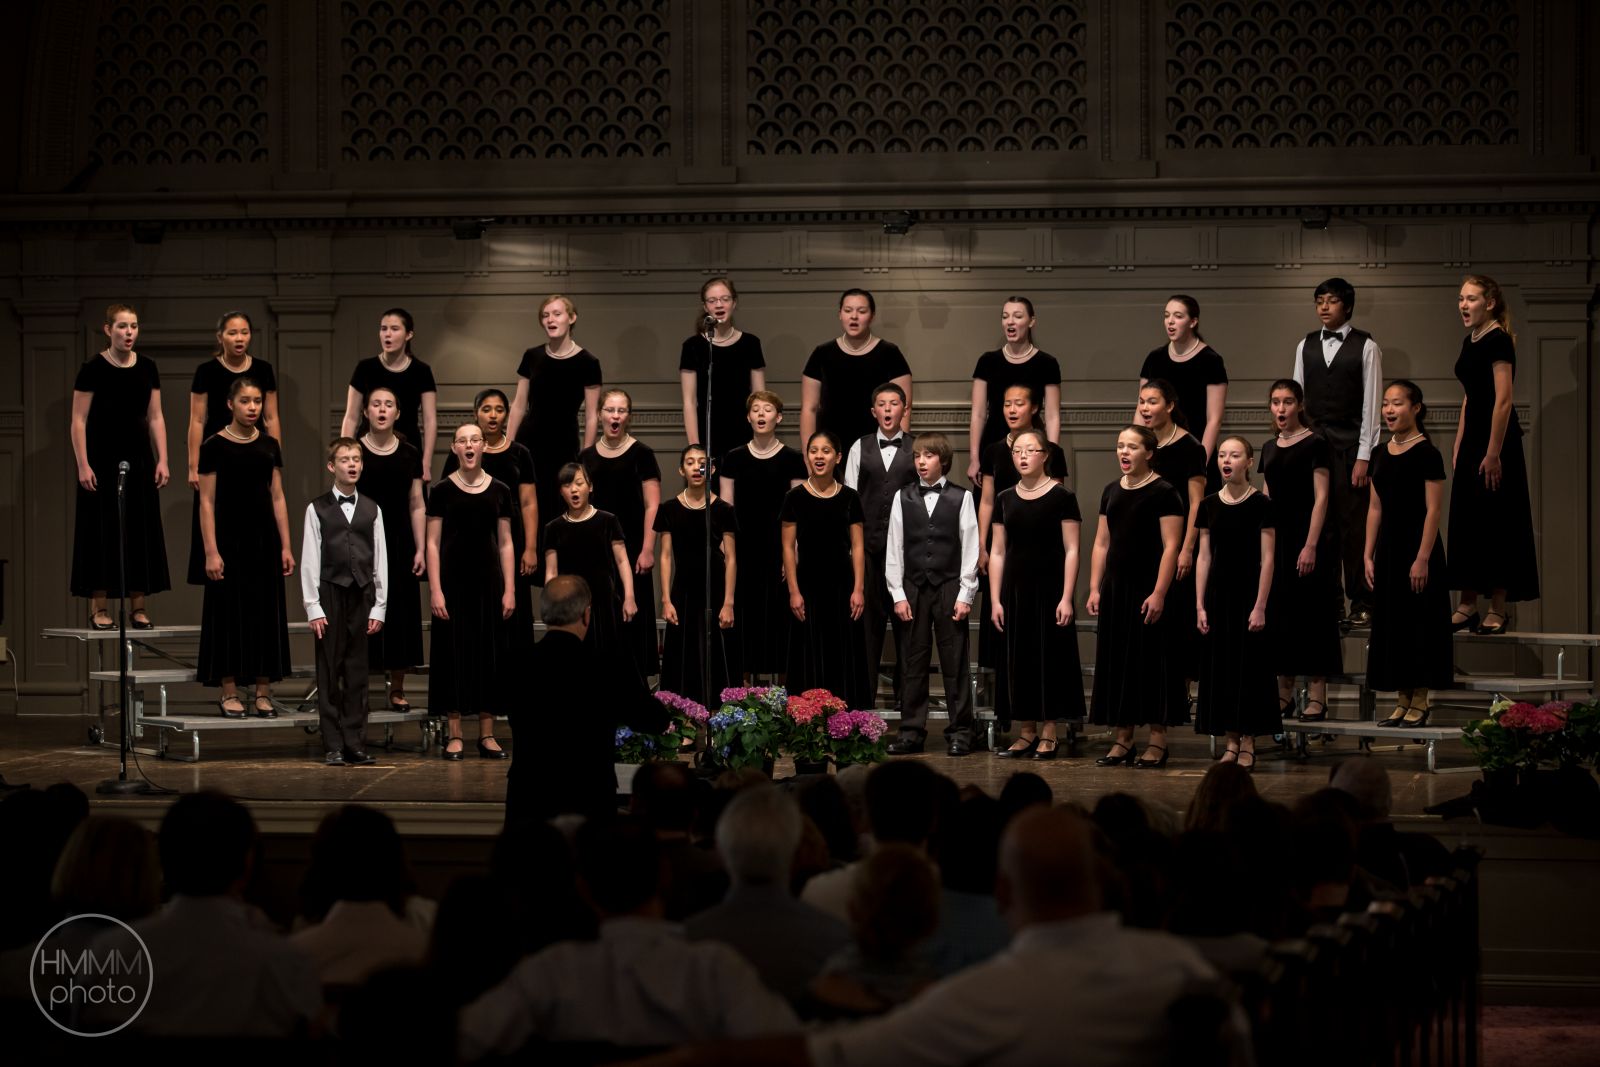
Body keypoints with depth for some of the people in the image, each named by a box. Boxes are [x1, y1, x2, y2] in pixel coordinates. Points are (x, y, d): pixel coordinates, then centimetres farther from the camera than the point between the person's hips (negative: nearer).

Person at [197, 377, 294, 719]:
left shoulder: (269, 445, 8)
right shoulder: (215, 446, -4)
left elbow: (278, 498, 8)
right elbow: (207, 502, -7)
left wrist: (286, 546, 2)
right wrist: (211, 551, -13)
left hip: (265, 536, 4)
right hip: (230, 535, -4)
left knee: (267, 611, 4)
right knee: (230, 612, -2)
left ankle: (263, 693, 8)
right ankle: (229, 693, 4)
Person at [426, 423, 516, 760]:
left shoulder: (499, 491, 6)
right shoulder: (442, 490, 0)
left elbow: (505, 543, 6)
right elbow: (433, 543, -1)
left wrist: (510, 590, 0)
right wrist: (435, 590, -9)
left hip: (488, 579, 2)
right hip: (453, 579, -2)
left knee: (490, 652, 3)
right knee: (454, 652, 0)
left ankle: (487, 735, 10)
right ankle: (454, 735, 5)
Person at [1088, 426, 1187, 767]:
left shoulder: (1163, 493, -7)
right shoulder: (1112, 492, 13)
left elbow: (1171, 546, -12)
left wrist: (1159, 592, -19)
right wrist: (1095, 589, 9)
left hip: (1148, 590, -7)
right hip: (1115, 588, 7)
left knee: (1151, 661, -4)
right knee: (1116, 662, 7)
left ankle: (1158, 742, 1)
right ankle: (1123, 740, 14)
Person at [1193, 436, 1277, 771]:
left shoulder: (1261, 505, -6)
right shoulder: (1209, 505, 7)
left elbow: (1267, 559, -7)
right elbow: (1204, 557, 8)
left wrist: (1260, 606, -13)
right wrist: (1200, 605, 3)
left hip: (1248, 593, -4)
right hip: (1218, 593, 4)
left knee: (1248, 667, -2)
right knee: (1219, 666, 5)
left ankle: (1248, 744, 4)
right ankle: (1231, 742, 12)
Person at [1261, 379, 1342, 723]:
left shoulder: (1315, 444, -6)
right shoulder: (1269, 448, 13)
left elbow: (1321, 497, -11)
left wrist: (1311, 545, -19)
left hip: (1306, 536, -7)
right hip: (1275, 538, 7)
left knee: (1309, 613, -6)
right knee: (1276, 613, 6)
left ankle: (1316, 697, -4)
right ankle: (1283, 695, 12)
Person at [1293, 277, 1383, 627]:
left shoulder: (1366, 347, -1)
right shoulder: (1306, 346, 12)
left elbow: (1372, 402, -4)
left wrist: (1364, 456, -9)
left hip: (1350, 444, -4)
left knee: (1354, 524, -5)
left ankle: (1362, 604, 0)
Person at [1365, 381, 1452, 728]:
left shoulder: (1426, 453, -10)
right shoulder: (1381, 455, 10)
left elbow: (1434, 510, -13)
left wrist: (1422, 559, -18)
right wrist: (1369, 555, 9)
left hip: (1417, 546, -7)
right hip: (1388, 547, 7)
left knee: (1419, 622, -3)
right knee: (1390, 622, 8)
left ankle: (1419, 703, 2)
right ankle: (1402, 702, 14)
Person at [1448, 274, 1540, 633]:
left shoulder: (1498, 341, -14)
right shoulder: (1470, 341, 13)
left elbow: (1503, 400, -18)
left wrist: (1493, 454, -21)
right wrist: (1458, 447, 16)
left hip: (1496, 437, -9)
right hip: (1473, 436, 9)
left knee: (1496, 523, -4)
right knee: (1466, 521, 9)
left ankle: (1497, 610, 1)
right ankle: (1468, 607, 14)